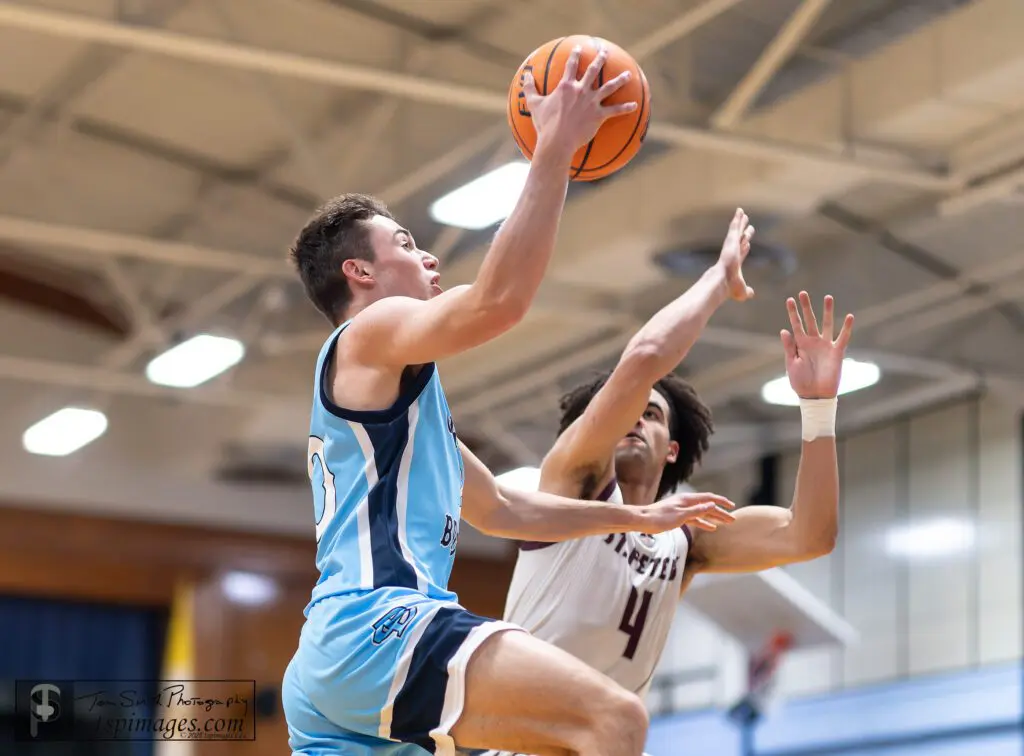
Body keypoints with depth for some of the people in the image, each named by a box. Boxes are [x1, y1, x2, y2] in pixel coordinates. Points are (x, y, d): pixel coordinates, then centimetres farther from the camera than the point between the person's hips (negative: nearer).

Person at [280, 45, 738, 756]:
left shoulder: (397, 390, 32)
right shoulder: (372, 332, 3)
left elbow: (503, 509, 37)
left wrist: (638, 517, 36)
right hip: (378, 623, -11)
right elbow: (497, 300, -17)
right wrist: (554, 152, -14)